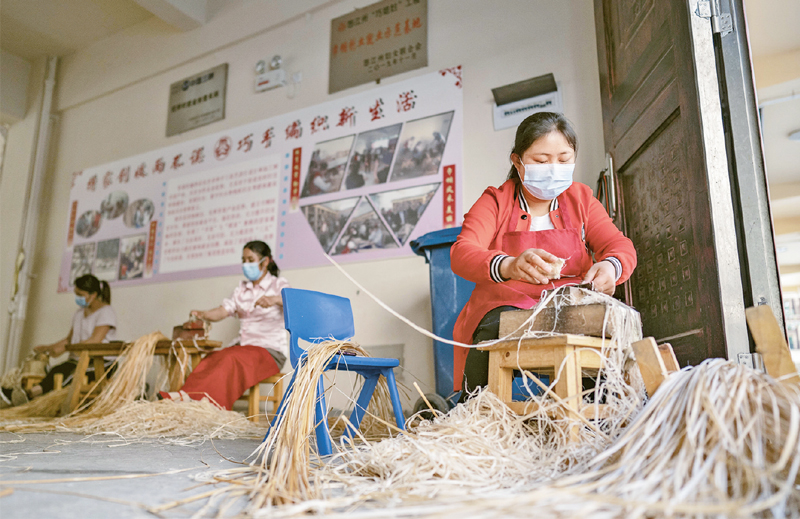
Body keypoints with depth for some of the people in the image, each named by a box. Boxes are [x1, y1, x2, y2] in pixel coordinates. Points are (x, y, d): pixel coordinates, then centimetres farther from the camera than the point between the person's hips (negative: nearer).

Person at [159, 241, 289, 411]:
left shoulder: (278, 285, 2)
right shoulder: (242, 289, 20)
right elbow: (222, 312, 6)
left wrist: (275, 299, -41)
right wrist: (203, 314, -16)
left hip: (270, 350, -5)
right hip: (243, 345, 6)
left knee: (230, 360, -34)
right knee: (209, 361, -25)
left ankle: (189, 395, -46)